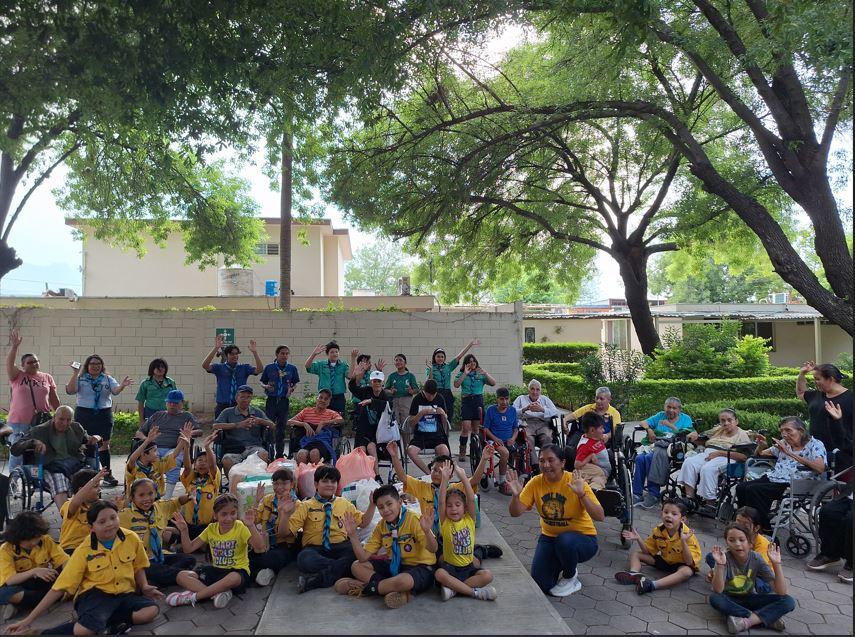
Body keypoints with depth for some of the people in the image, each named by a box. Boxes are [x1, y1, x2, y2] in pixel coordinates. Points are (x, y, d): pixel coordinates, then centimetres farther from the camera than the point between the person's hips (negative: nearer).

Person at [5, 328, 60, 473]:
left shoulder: (47, 378, 8)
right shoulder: (17, 376, 2)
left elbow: (54, 400, 12)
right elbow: (9, 364, -16)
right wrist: (14, 346, -29)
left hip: (41, 422, 2)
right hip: (19, 422, -2)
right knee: (17, 453, 1)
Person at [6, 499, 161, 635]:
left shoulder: (132, 538, -4)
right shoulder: (84, 551, -8)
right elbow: (60, 587, -5)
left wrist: (144, 587, -3)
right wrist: (29, 620, -8)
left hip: (125, 594, 3)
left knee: (151, 610, -29)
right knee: (86, 629, -37)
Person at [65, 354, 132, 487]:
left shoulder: (108, 379, 9)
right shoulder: (80, 379, 4)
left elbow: (115, 391, -6)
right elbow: (70, 391, -10)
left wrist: (122, 386, -29)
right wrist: (75, 374, -18)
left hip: (104, 415, 2)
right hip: (84, 415, -2)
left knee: (104, 444, 4)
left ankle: (107, 474, 11)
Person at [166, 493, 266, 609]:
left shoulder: (240, 527, -13)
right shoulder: (211, 528, 2)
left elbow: (260, 548, -27)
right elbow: (189, 549, 8)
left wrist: (251, 526, -39)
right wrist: (184, 530, -7)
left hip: (237, 571, -6)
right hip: (216, 570, 6)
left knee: (233, 578, -41)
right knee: (182, 576, -12)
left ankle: (193, 596, -24)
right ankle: (218, 593, -27)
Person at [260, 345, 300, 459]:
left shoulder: (292, 368, 5)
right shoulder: (269, 368, 2)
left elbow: (296, 383, 12)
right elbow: (262, 382, 8)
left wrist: (292, 389, -8)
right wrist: (266, 386, -13)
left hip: (284, 401, 1)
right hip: (271, 400, -1)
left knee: (281, 427, 8)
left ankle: (279, 454, 18)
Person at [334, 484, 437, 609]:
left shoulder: (414, 519, -17)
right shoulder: (381, 526, 2)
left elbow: (432, 550, -25)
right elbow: (363, 557, -1)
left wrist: (426, 531, -45)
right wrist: (352, 534, -13)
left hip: (420, 567, -7)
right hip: (395, 566, 7)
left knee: (404, 581, -39)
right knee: (357, 566, -3)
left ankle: (362, 588, -12)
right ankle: (401, 592, -16)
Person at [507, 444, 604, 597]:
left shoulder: (575, 482, -20)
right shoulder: (536, 482, -10)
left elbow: (600, 516, -26)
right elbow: (515, 513, -12)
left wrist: (581, 494, -41)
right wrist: (515, 495, -32)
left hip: (582, 537, -3)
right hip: (549, 537, 3)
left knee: (565, 541, -36)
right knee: (541, 584, -9)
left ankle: (570, 577, -4)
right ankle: (561, 565, 24)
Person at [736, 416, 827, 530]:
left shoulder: (815, 445, 1)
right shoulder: (784, 443, 20)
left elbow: (820, 468, -19)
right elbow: (760, 454, 28)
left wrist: (790, 453, -22)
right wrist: (761, 446, 3)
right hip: (773, 477, 7)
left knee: (753, 490, -27)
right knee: (741, 487, -17)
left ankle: (766, 531, -15)